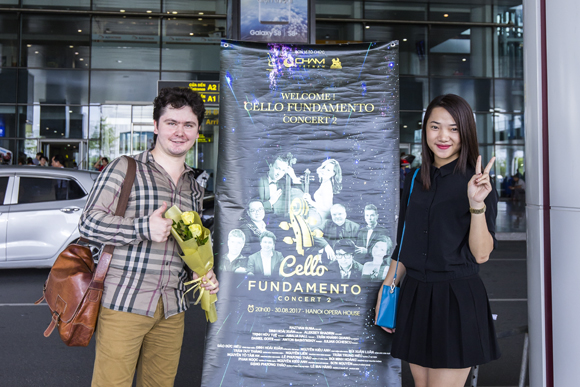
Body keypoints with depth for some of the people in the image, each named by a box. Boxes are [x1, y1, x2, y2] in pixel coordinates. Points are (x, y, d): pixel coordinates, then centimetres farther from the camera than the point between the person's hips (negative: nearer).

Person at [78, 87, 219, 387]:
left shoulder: (193, 186, 17)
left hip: (171, 310, 5)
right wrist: (143, 227, -19)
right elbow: (89, 223, -7)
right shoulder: (125, 169, -1)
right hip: (125, 303, -5)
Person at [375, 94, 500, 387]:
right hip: (415, 297, 5)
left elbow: (481, 254, -13)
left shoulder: (477, 182, -6)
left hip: (457, 299, -5)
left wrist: (477, 204, -26)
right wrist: (386, 290, 13)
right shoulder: (415, 180, 8)